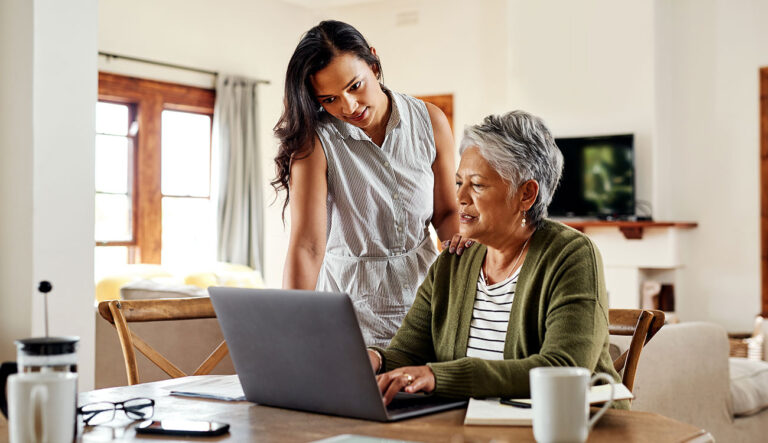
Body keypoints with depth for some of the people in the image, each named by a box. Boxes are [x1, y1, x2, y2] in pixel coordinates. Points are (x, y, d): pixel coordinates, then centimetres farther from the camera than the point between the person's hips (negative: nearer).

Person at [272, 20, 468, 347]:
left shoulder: (430, 122, 0)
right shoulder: (315, 141, -11)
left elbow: (446, 212, 11)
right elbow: (307, 245, -20)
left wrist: (460, 237, -12)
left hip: (421, 290, 3)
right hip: (352, 302, -2)